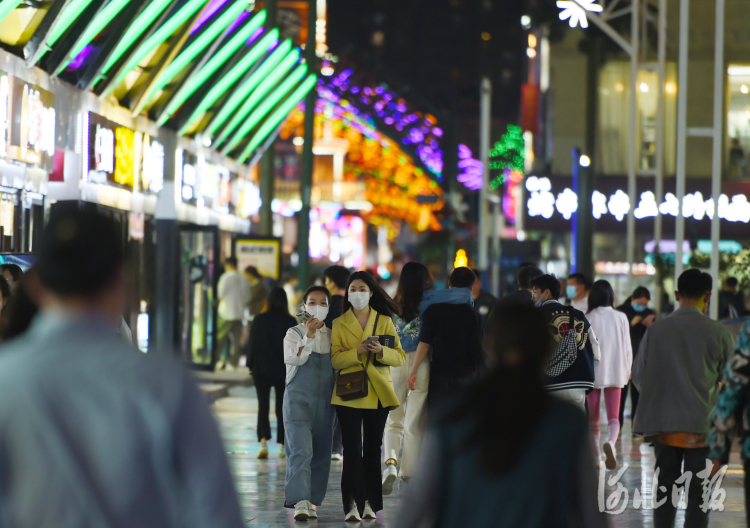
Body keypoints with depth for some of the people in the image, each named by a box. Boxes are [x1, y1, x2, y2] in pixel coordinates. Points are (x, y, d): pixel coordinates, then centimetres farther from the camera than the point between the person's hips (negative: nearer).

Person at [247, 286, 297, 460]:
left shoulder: (259, 320, -5)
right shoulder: (290, 322, -5)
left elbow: (252, 344, -1)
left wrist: (251, 366, 8)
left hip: (262, 369, -1)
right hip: (284, 371, 1)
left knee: (263, 407, -1)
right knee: (282, 408, 9)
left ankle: (264, 441, -18)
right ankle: (282, 445, 12)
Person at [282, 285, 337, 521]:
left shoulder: (332, 336, 12)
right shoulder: (294, 333, 2)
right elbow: (293, 359, -15)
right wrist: (309, 335, -23)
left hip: (325, 403, 4)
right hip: (299, 401, -4)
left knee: (321, 454, 4)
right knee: (301, 451, -16)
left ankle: (312, 503, 13)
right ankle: (300, 502, -25)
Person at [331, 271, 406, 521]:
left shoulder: (385, 322, 9)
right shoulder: (339, 324, 8)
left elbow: (401, 357, 2)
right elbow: (335, 360, -3)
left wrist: (381, 351, -18)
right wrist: (357, 352, -20)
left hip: (378, 394, 1)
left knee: (373, 449, 6)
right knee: (352, 450, -9)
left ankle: (370, 503, 13)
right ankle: (352, 504, -11)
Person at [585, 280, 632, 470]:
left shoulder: (588, 319, -6)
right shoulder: (621, 318, -1)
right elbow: (627, 347, 4)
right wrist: (627, 369, 18)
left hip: (593, 373, -1)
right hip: (616, 373, 1)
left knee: (593, 418, 11)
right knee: (613, 416, 0)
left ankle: (597, 456, 14)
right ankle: (611, 442, -29)